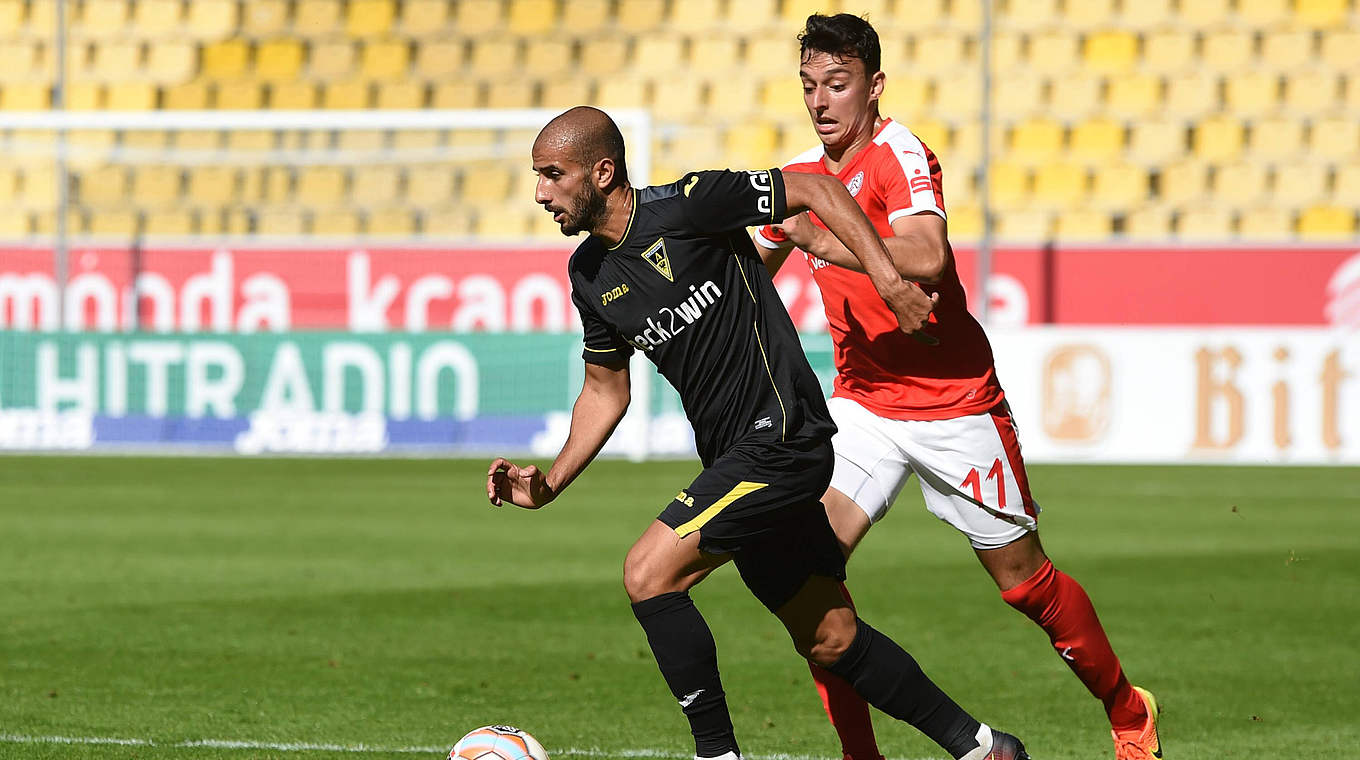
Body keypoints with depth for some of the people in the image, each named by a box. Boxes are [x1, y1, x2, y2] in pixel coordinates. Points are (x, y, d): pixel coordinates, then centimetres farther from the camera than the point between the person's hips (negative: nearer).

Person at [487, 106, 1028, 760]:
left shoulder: (686, 205, -15)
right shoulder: (590, 276, 8)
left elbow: (817, 190, -10)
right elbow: (605, 390, 19)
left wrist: (888, 280, -19)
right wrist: (550, 482, 7)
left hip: (783, 438, -8)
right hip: (733, 460, 8)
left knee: (648, 573, -18)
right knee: (829, 642, 12)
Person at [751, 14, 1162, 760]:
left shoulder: (897, 153, -18)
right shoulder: (802, 175, 4)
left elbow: (925, 258, -37)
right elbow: (755, 266, 23)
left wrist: (822, 239, -41)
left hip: (952, 400, -6)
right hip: (863, 403, 6)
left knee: (1022, 578, 4)